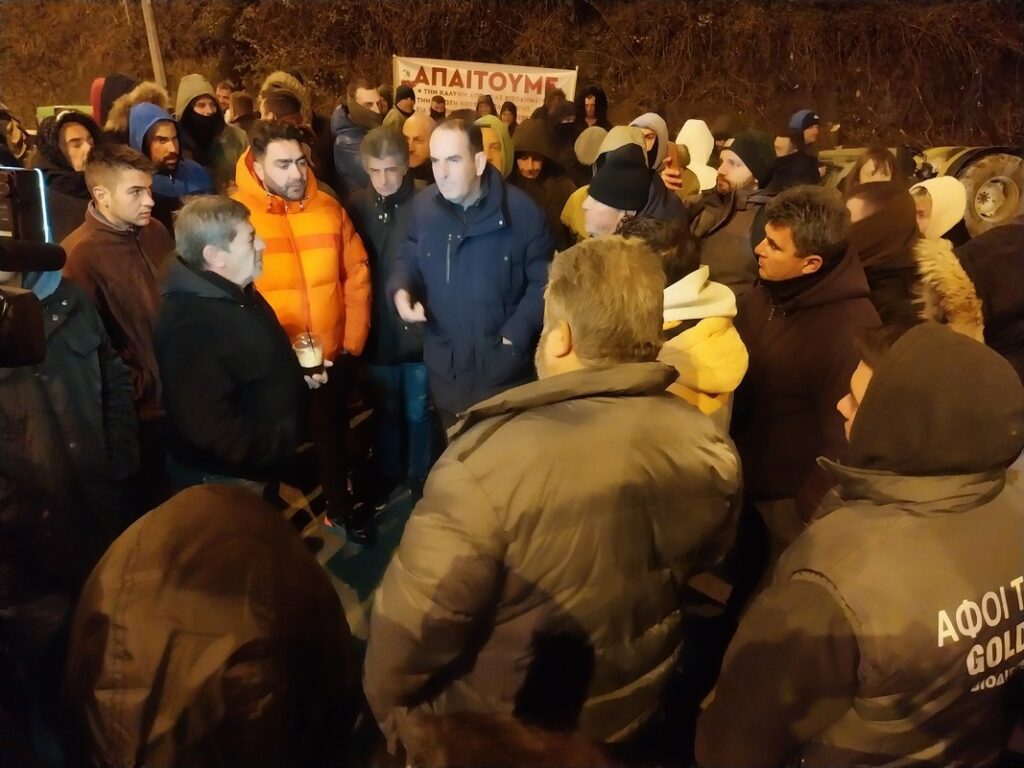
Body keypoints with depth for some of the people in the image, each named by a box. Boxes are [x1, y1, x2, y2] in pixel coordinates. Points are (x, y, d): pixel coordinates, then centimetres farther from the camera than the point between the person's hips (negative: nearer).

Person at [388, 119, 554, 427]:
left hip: (503, 368, -3)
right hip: (444, 366, 3)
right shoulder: (423, 205, -2)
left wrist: (516, 335, -14)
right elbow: (409, 258, 13)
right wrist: (401, 290, -9)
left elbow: (543, 281, -6)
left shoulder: (520, 210, -12)